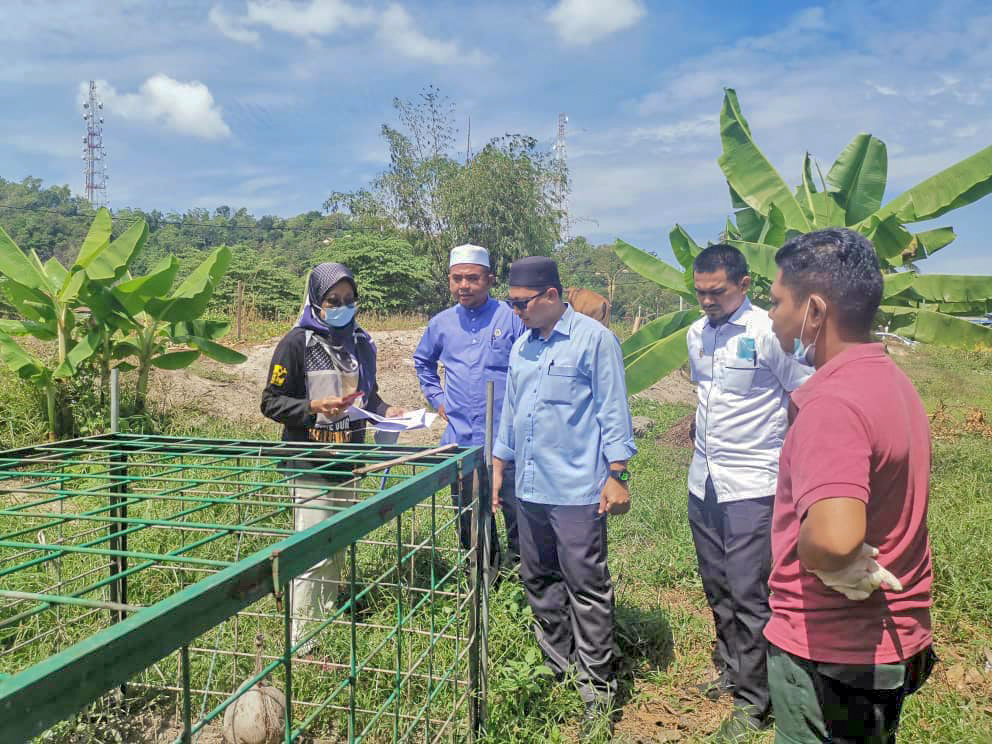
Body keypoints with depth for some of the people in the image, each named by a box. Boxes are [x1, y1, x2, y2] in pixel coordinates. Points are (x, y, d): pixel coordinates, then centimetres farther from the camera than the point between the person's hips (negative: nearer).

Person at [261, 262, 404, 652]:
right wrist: (314, 407, -23)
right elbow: (271, 403, -8)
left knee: (338, 548, 16)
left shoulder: (360, 342, 10)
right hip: (309, 463, -6)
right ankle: (301, 641, 6)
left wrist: (387, 410, 2)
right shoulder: (297, 343, -9)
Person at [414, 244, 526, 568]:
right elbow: (422, 361, 26)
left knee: (516, 505, 2)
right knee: (468, 514, 14)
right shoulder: (441, 323, 7)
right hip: (459, 438, 4)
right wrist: (436, 398, 17)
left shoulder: (511, 317, -5)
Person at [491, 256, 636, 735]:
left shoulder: (594, 340, -8)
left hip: (577, 489, -7)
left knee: (586, 587, -1)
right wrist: (499, 464, 19)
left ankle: (597, 686, 14)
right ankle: (559, 671, 31)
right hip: (529, 488, 8)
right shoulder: (522, 346, 14)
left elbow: (613, 411, -9)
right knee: (539, 582, 15)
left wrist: (617, 475, -13)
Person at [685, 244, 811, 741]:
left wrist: (784, 458, -4)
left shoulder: (769, 333, -13)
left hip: (751, 486, -6)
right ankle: (729, 668, 38)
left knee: (747, 593, 0)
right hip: (703, 481, 7)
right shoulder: (696, 334, 8)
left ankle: (752, 700, 16)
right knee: (716, 586, 18)